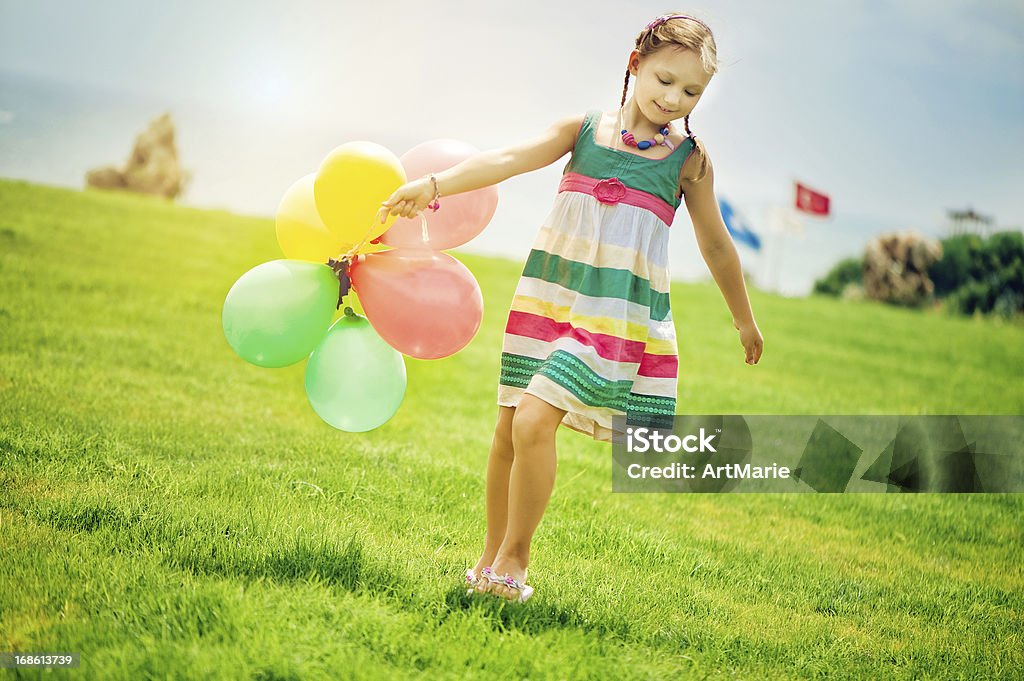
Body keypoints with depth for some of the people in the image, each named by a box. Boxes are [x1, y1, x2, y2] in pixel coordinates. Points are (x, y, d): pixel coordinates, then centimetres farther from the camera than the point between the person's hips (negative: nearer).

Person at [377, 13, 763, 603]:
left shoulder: (689, 157, 3)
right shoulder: (584, 129, 6)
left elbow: (716, 245, 14)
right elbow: (510, 160, -7)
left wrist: (745, 319, 24)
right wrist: (434, 184, -22)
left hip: (617, 313, -3)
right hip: (548, 297, 3)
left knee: (535, 421, -18)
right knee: (510, 428, 5)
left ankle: (515, 560, -2)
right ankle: (490, 557, 22)